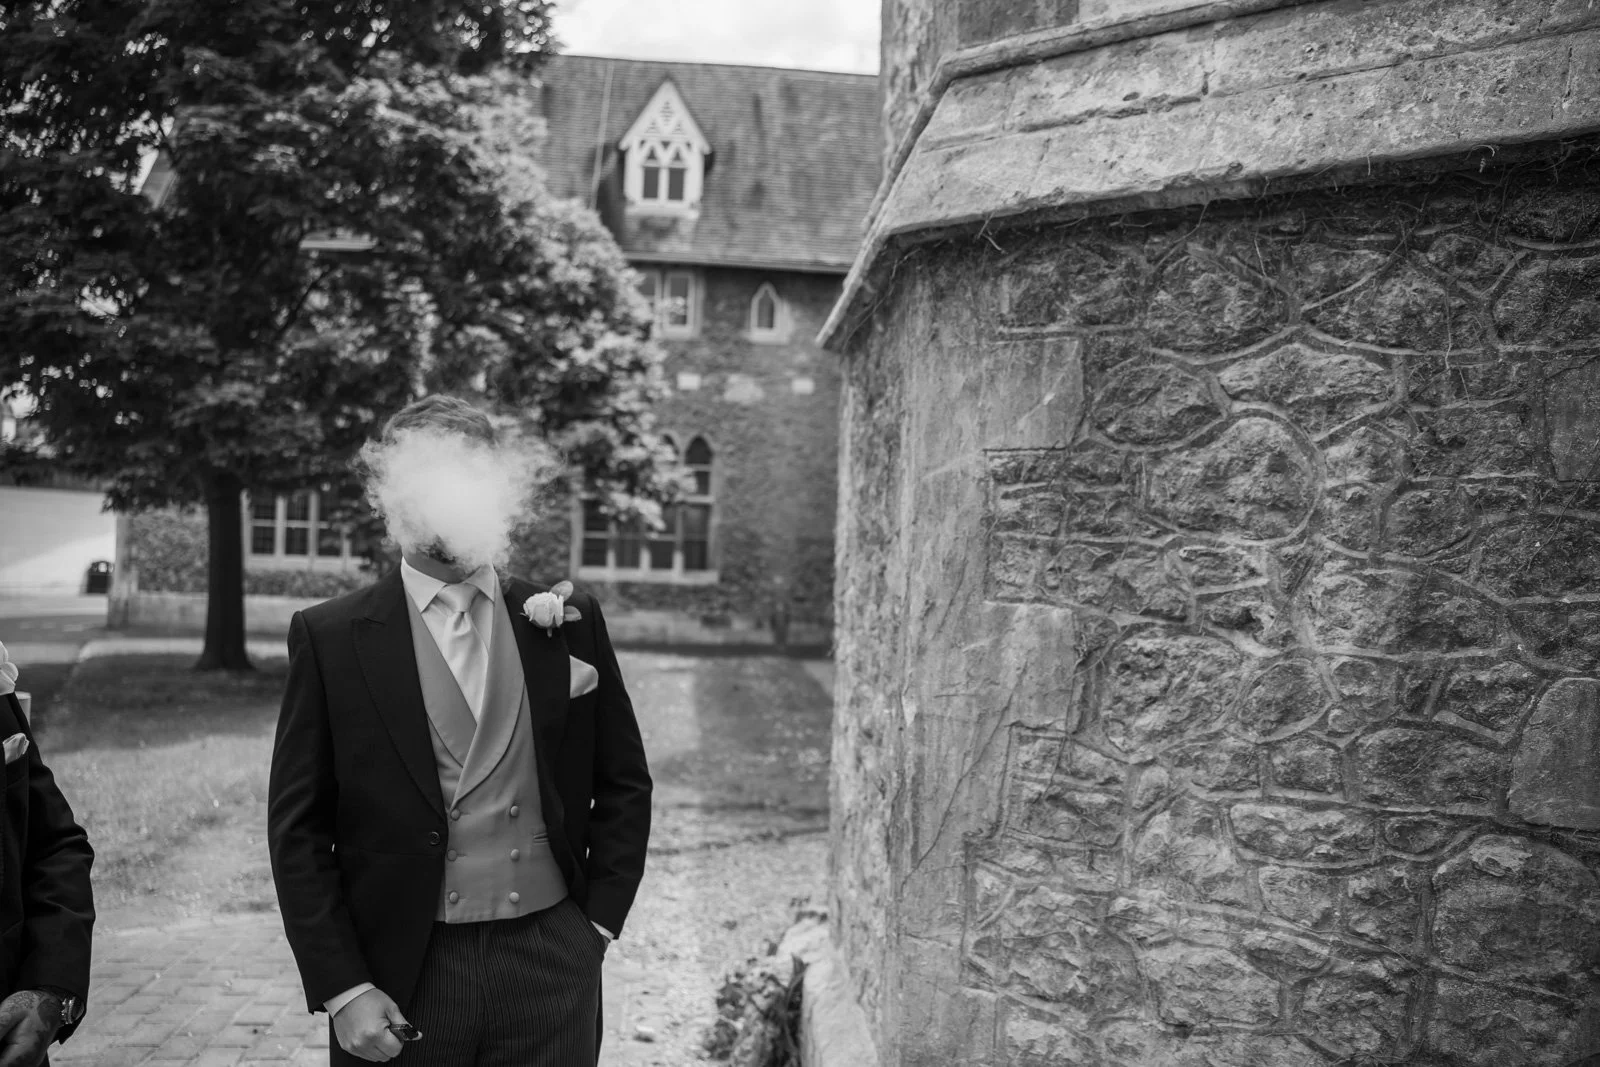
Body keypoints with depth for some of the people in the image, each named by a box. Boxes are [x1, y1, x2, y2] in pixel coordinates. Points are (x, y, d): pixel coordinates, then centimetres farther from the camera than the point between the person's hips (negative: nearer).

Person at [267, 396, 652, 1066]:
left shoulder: (570, 622, 3)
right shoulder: (331, 637, -2)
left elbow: (624, 785, 10)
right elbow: (296, 829, -2)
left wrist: (597, 922, 3)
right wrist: (341, 989, -6)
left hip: (550, 970, 1)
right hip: (401, 982, -1)